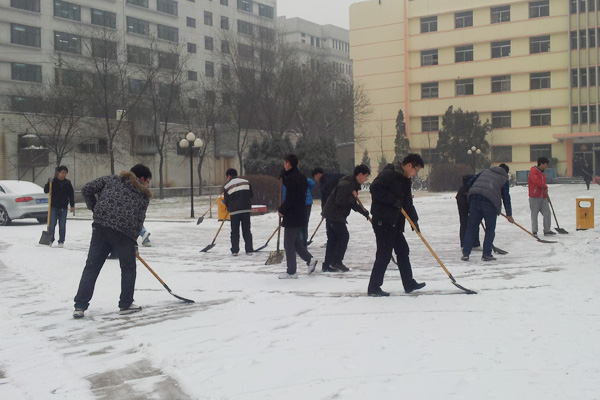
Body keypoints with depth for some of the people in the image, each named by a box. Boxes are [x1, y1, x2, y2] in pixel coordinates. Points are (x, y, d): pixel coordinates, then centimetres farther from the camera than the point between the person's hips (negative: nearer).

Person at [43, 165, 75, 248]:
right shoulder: (53, 181, 0)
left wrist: (72, 205, 3)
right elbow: (46, 191, -4)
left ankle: (61, 241, 12)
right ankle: (51, 240, 14)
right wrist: (48, 183, -20)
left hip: (63, 207, 1)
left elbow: (71, 195, 9)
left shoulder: (67, 183, 5)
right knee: (52, 224, -2)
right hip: (54, 207, -1)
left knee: (62, 225, 4)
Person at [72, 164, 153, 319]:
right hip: (125, 232, -2)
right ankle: (125, 305, 22)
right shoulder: (144, 195, 16)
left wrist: (95, 208, 25)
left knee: (92, 267, 7)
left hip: (101, 226, 2)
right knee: (128, 268, 16)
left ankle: (80, 306, 5)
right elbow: (139, 220, 12)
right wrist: (133, 242, 21)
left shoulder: (111, 179, 20)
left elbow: (87, 189, 12)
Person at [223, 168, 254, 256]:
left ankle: (235, 250, 5)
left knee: (235, 231, 7)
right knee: (247, 230, 9)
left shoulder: (227, 186, 0)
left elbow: (226, 201, 3)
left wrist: (230, 209, 22)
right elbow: (251, 195, 12)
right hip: (246, 209, 2)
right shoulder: (246, 182, 9)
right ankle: (249, 249, 7)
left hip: (234, 211, -2)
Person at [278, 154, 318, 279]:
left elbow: (289, 198, -21)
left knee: (289, 244, 0)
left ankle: (291, 272, 5)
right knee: (295, 241, 22)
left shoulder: (291, 178, -19)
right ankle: (309, 259, 13)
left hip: (292, 216, -9)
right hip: (301, 214, 9)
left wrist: (281, 210, -7)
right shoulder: (302, 177, 10)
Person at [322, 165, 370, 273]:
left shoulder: (354, 185, 16)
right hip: (334, 215, -10)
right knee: (344, 236, -6)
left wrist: (364, 211, 11)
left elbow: (353, 204, 21)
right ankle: (336, 262, -3)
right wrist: (352, 196, -15)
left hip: (331, 215, 10)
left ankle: (327, 265, 12)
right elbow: (339, 201, -25)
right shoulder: (346, 184, -18)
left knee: (333, 239, 10)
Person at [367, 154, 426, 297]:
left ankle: (409, 283, 26)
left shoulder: (405, 180, 16)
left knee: (403, 250, 15)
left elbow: (408, 203, 21)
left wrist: (414, 219, 12)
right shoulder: (388, 174, -14)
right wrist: (393, 200, -23)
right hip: (382, 221, -10)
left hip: (395, 222, 10)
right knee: (384, 254, -7)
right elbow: (375, 188, -26)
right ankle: (373, 288, 1)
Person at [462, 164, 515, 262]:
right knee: (490, 229, 11)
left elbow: (471, 181, 22)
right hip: (490, 202, -3)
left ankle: (465, 253, 7)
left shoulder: (485, 171, 25)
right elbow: (506, 197, 12)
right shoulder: (504, 179, 16)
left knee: (471, 227, 10)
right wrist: (509, 214, 17)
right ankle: (486, 254, 9)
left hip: (474, 198, 3)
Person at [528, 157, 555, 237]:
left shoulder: (543, 174, 20)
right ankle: (534, 231, 7)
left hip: (543, 197, 8)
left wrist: (546, 194, 16)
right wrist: (545, 187, -13)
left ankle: (547, 230, 11)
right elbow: (536, 180, -23)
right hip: (534, 197, -8)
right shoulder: (533, 170, -7)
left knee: (547, 213, 3)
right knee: (534, 214, 0)